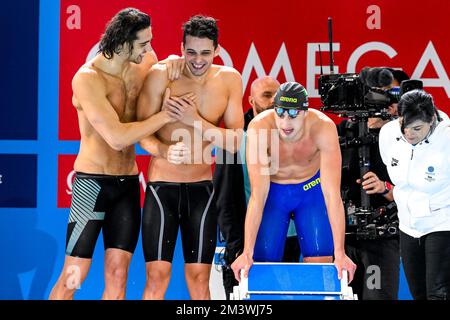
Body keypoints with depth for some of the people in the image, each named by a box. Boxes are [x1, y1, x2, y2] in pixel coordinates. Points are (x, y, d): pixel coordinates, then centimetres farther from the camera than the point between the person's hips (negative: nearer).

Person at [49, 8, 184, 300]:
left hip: (128, 183, 6)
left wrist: (174, 63, 0)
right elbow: (117, 137, -23)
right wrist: (166, 115, -19)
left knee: (118, 276, 3)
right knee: (73, 276, -5)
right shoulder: (88, 78, -16)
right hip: (93, 183, -6)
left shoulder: (138, 69, 3)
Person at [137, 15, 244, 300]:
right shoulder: (161, 75, -10)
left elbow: (235, 142, -5)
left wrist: (196, 120, -19)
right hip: (162, 184, -2)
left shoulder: (230, 80, -2)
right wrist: (164, 151, -29)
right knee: (157, 276, -6)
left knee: (199, 277, 4)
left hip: (201, 188, 2)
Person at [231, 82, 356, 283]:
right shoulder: (259, 128, -32)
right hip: (273, 191, 0)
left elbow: (332, 194, -32)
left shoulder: (323, 128, -31)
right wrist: (247, 252, -36)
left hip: (311, 189, 0)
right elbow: (258, 195, -32)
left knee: (320, 264, -7)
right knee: (264, 261, -6)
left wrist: (340, 253, -36)